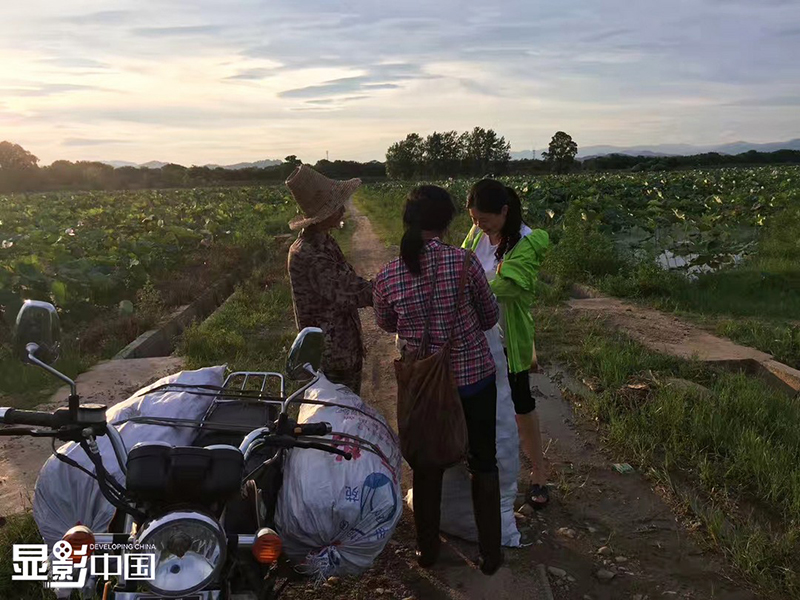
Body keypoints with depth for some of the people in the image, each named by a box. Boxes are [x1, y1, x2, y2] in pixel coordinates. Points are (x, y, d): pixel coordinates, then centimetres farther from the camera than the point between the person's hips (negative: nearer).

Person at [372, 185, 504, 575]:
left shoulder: (387, 278, -13)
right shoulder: (464, 262, -19)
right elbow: (490, 316, -3)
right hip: (474, 376, -1)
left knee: (427, 465, 21)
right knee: (483, 464, 17)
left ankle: (427, 549, 36)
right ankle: (490, 553, 30)